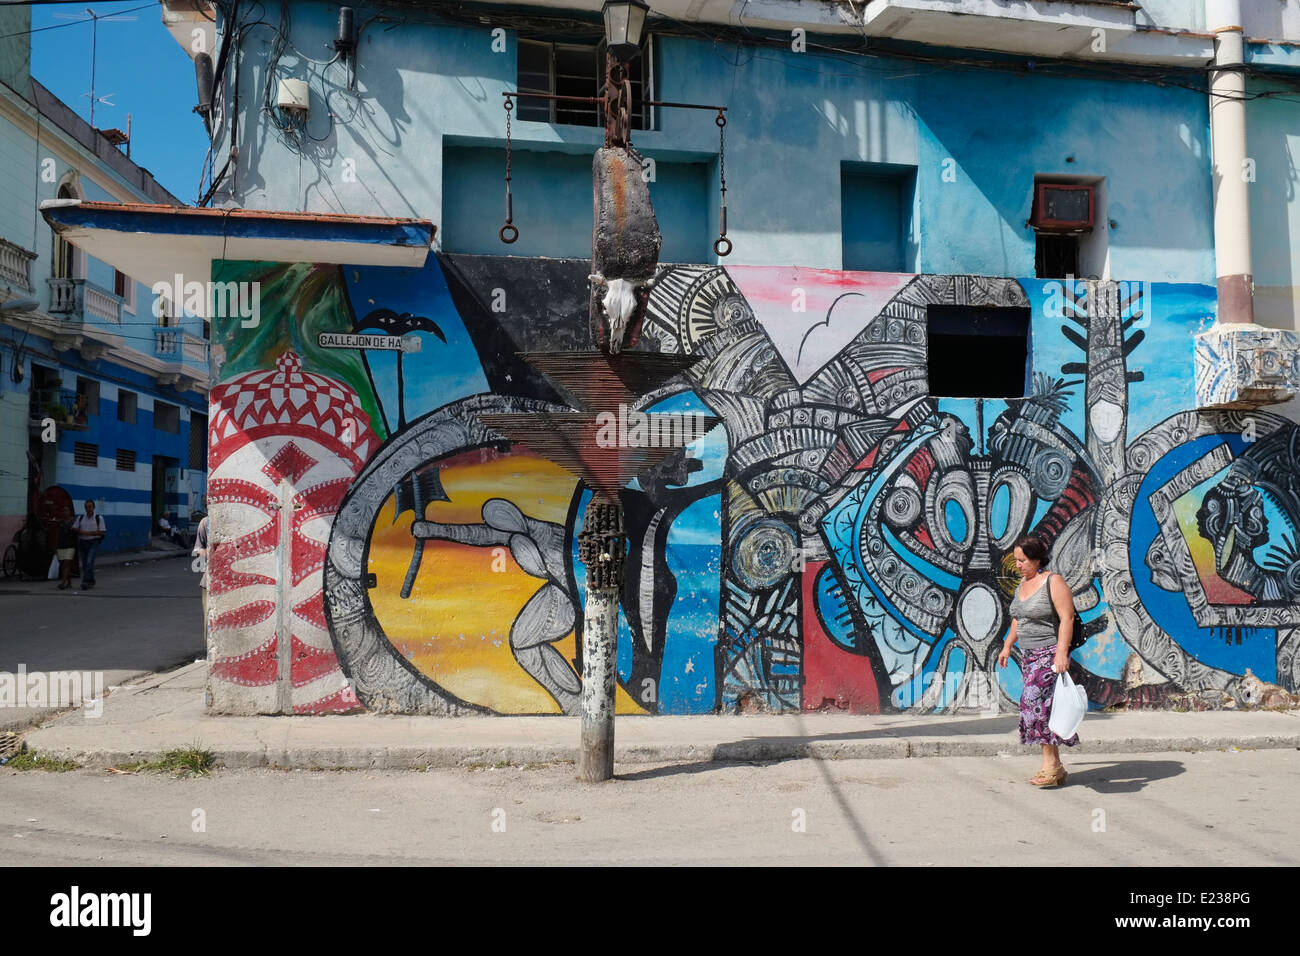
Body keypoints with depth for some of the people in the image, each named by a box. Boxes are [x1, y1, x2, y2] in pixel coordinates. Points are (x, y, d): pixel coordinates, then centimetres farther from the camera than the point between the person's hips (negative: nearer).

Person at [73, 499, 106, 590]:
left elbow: (101, 532, -5)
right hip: (82, 542, 4)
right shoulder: (80, 518, 10)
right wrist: (80, 532, -11)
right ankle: (91, 581, 22)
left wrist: (88, 533, -14)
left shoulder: (99, 518, 0)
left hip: (93, 542, -4)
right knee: (84, 564, 7)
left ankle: (85, 582, -20)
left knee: (89, 562, -17)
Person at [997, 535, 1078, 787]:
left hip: (1050, 655, -8)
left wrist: (1062, 652, -25)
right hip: (1028, 655, 8)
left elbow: (1067, 618, -18)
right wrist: (1007, 646, 19)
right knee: (1042, 707, 7)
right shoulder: (1023, 583, 13)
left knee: (1036, 703, -16)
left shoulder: (1053, 582, -11)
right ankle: (1055, 767, 12)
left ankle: (1050, 765, -9)